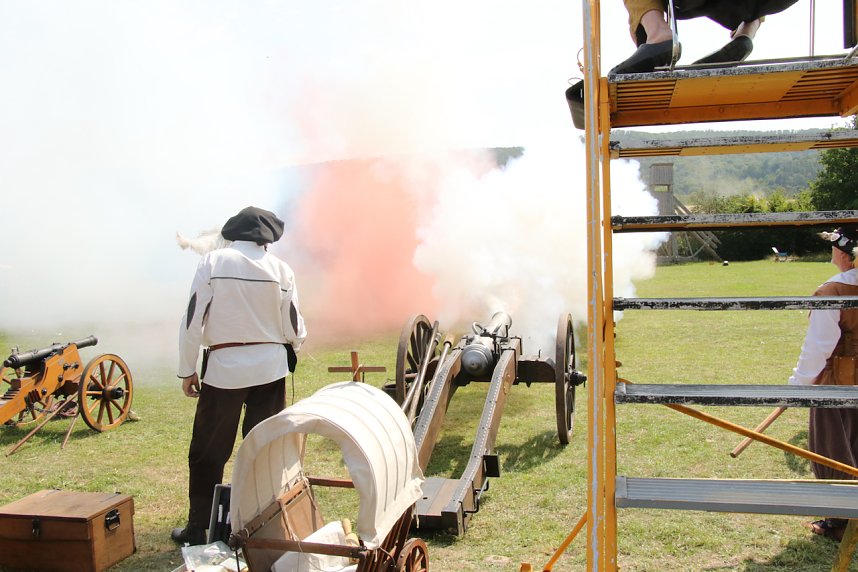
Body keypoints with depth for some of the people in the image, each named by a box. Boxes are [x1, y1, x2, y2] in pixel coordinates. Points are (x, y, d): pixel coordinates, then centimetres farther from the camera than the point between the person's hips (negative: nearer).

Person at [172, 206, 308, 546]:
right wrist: (297, 341, 24)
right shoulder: (280, 269, -1)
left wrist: (187, 370, 2)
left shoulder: (213, 262, -5)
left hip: (224, 368, -2)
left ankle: (198, 528, 17)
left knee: (208, 453, 10)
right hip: (270, 368, 2)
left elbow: (192, 321, -7)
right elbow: (294, 330, 1)